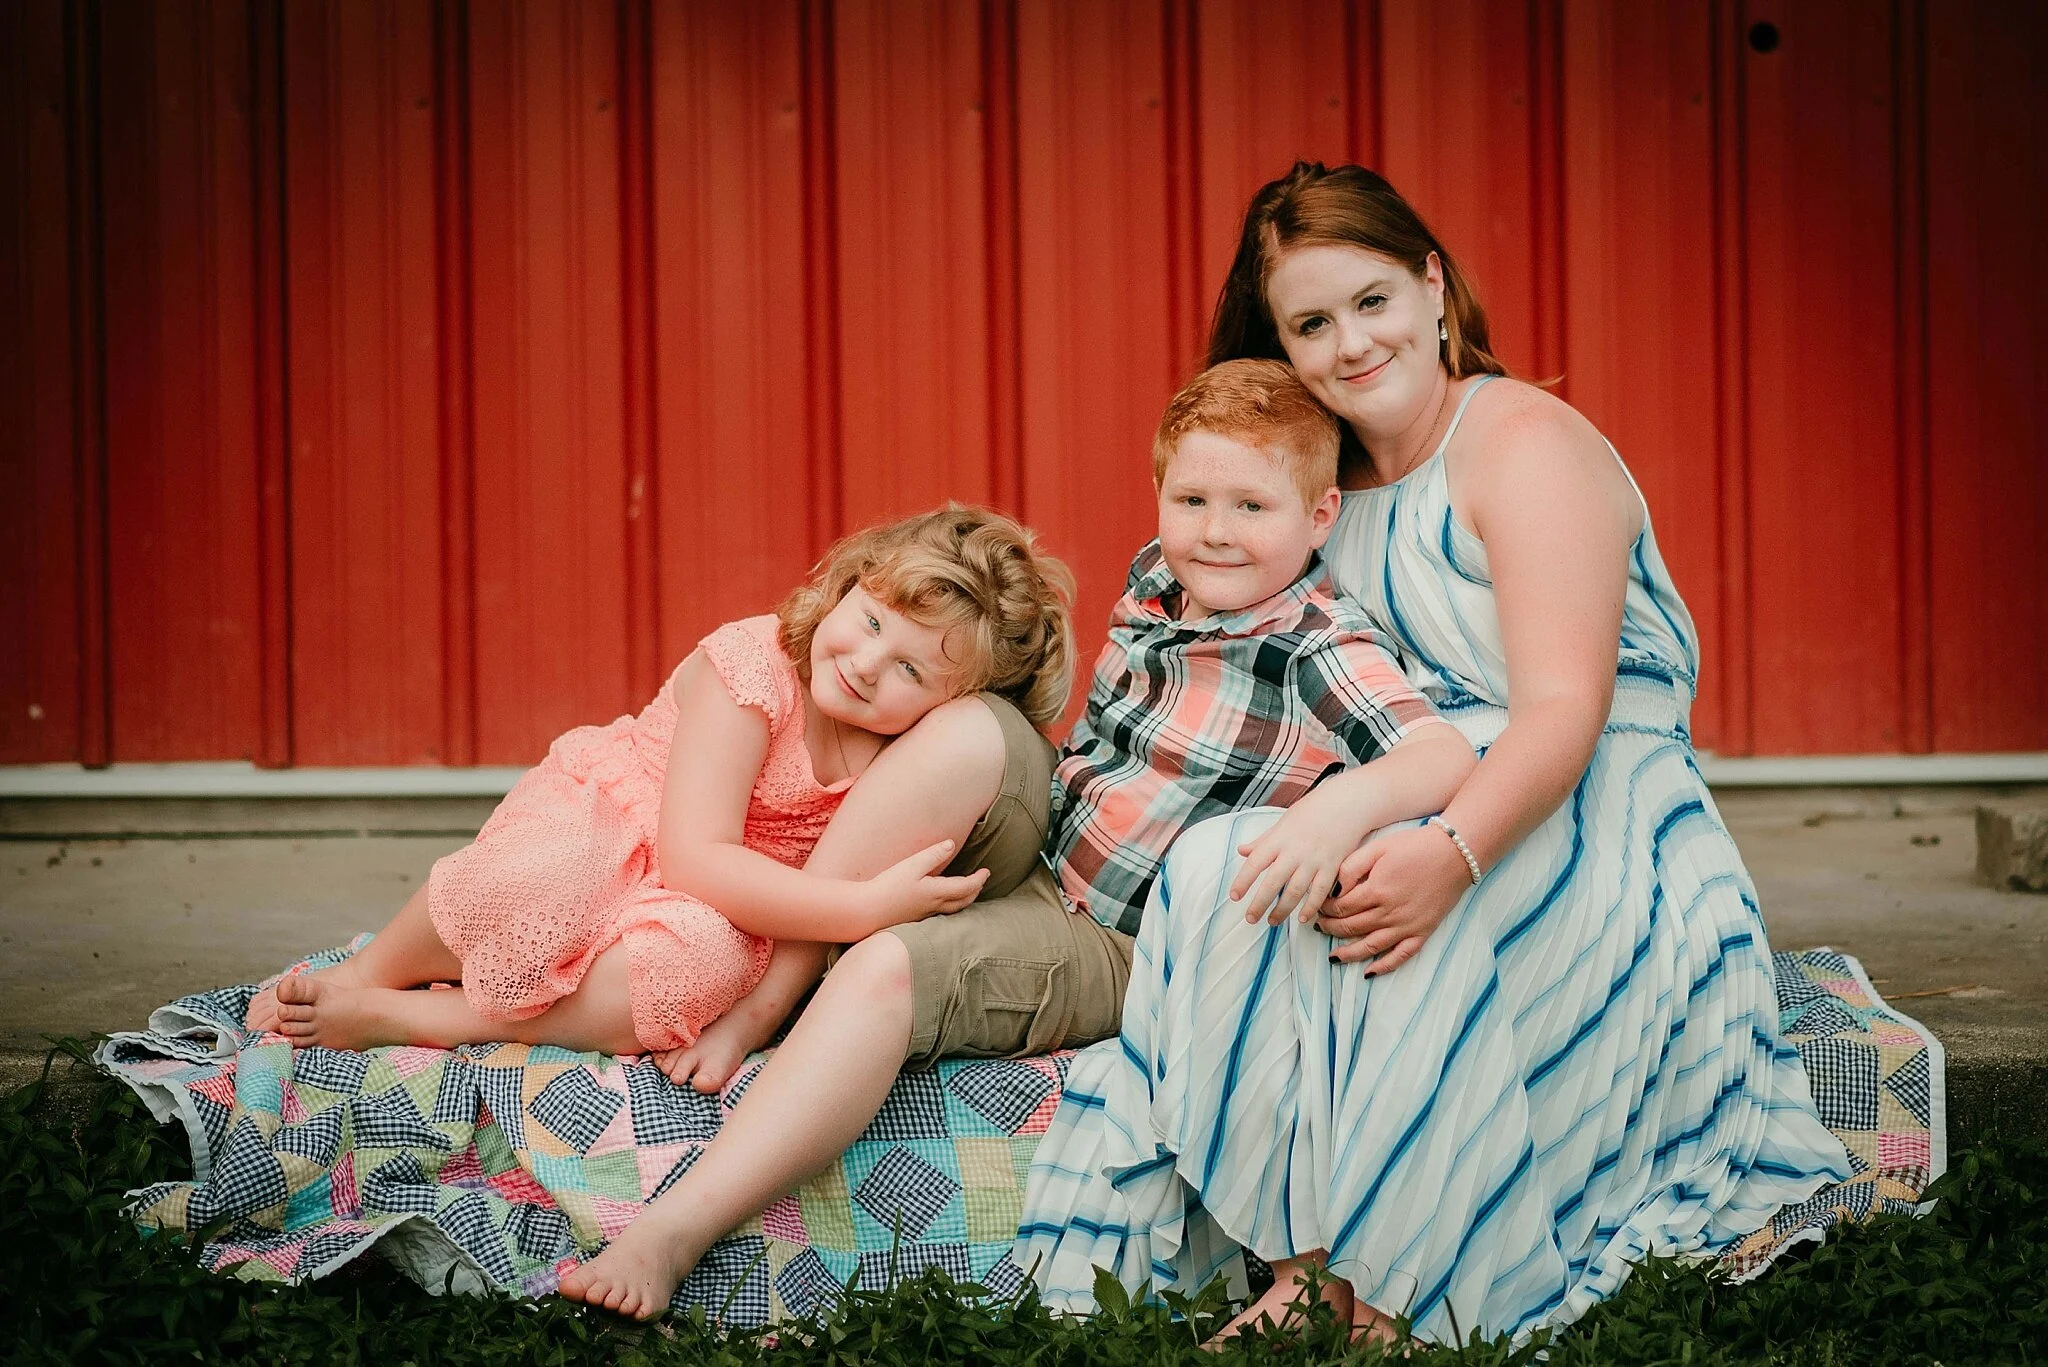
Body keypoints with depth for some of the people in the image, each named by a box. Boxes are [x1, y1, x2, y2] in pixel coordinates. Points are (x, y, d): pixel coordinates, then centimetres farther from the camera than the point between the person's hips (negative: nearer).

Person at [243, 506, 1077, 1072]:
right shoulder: (752, 667, -22)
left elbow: (817, 915, -10)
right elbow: (695, 856, -30)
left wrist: (745, 1021, -28)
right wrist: (869, 905, -37)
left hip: (709, 910, 3)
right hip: (590, 822, -3)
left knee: (709, 965, -36)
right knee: (542, 882, -41)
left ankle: (389, 1019, -24)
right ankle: (365, 973, -7)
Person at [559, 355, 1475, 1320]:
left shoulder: (1321, 657, -17)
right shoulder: (1156, 583, 5)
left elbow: (1450, 755, -31)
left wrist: (1345, 802, -50)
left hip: (1110, 948, -8)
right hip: (1038, 873, 8)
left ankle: (675, 1231, -29)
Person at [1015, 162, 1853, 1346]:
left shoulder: (1527, 440, -7)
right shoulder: (1336, 485, 16)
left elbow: (1564, 710, -18)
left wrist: (1450, 851, -37)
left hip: (1591, 832, -6)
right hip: (1414, 813, 6)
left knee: (1381, 911, -35)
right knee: (1216, 869, -22)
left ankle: (1377, 1291, -25)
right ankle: (1302, 1268, -25)